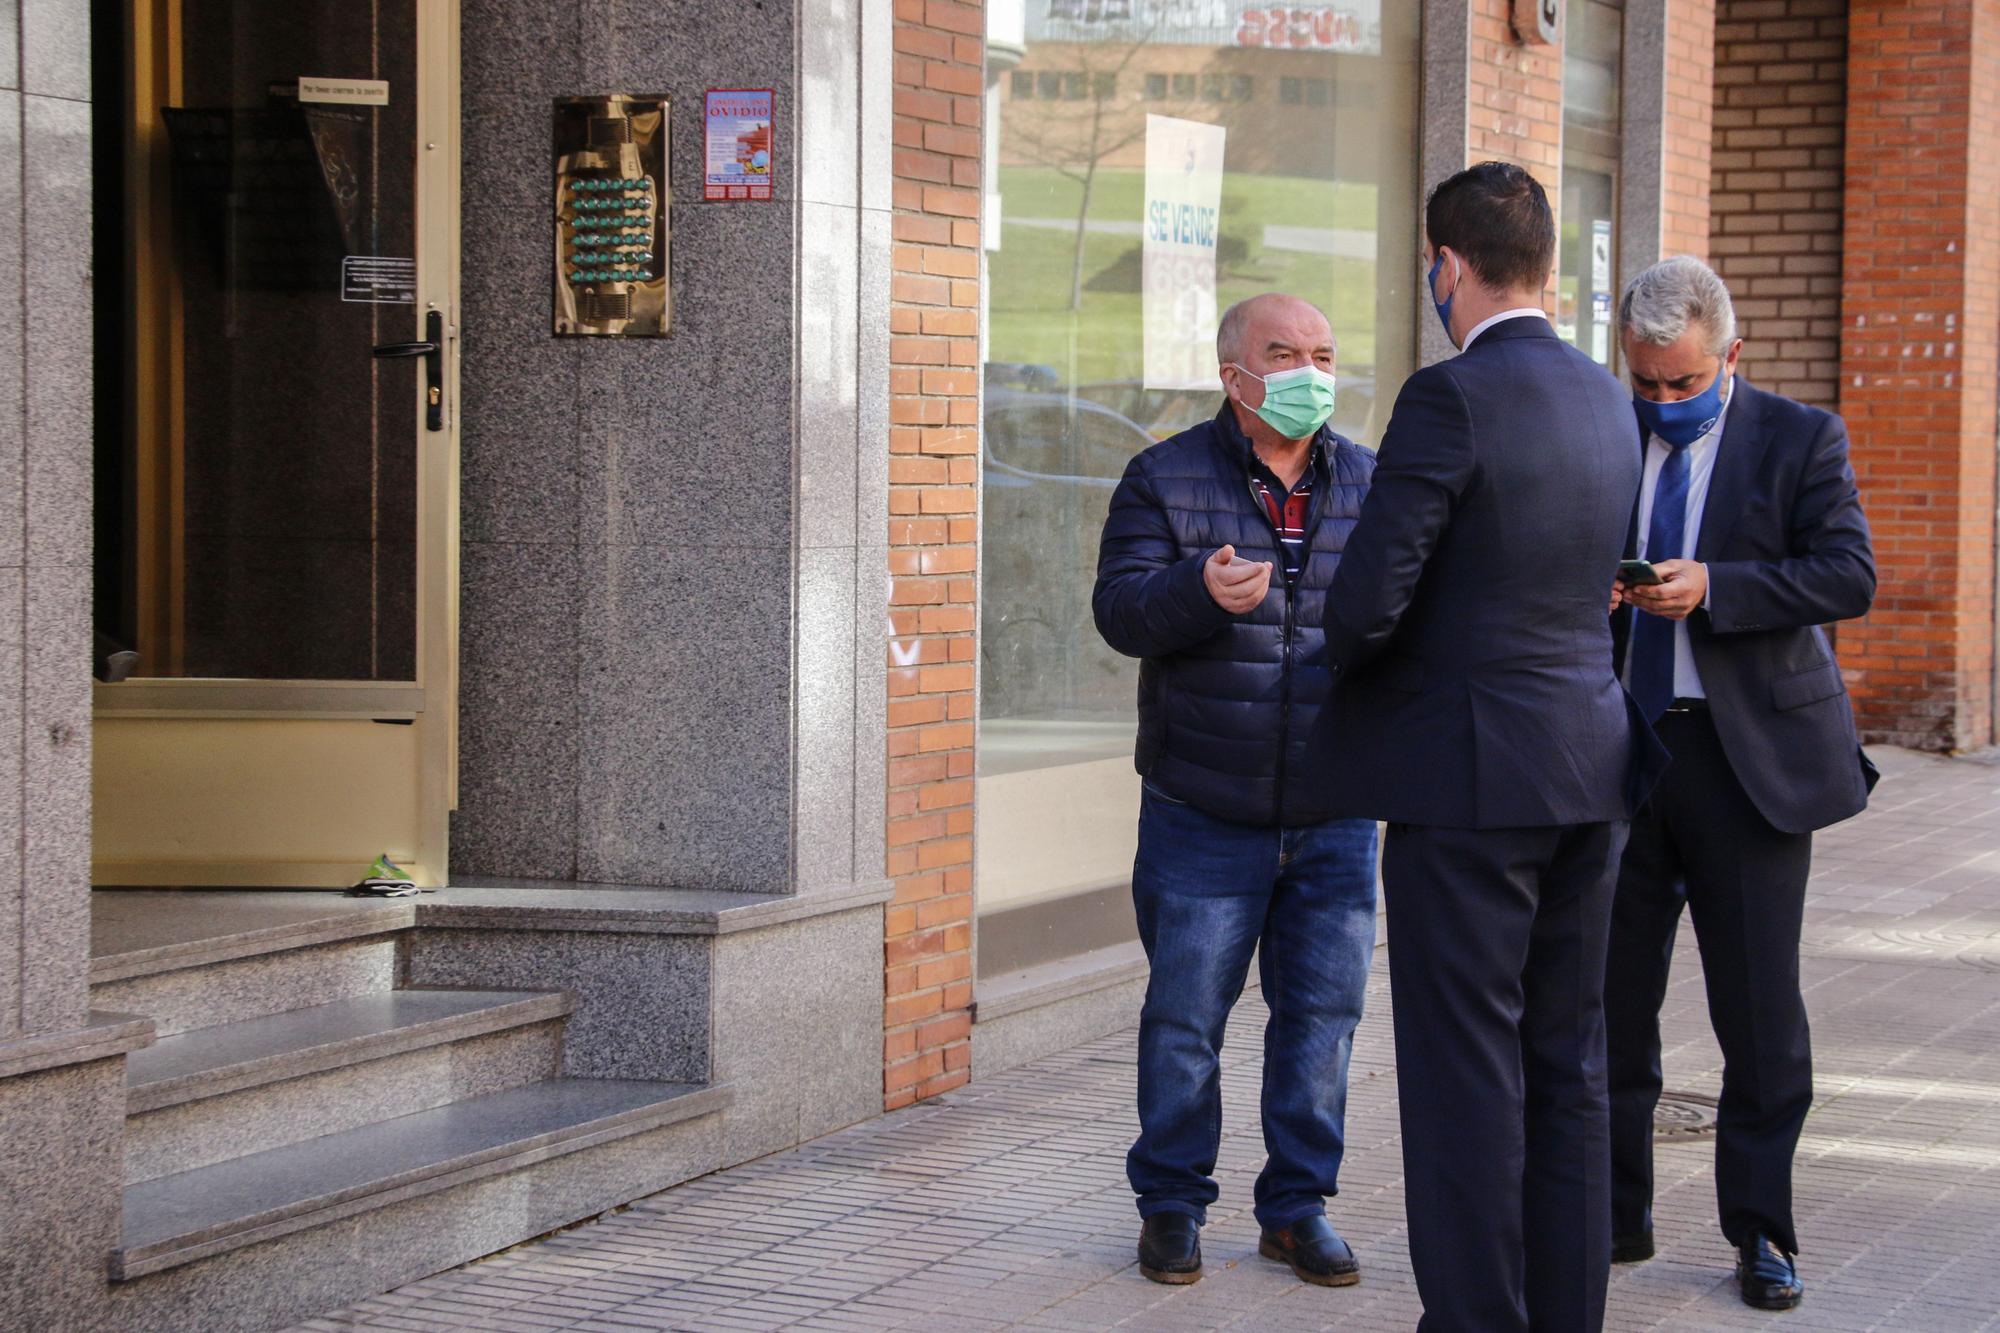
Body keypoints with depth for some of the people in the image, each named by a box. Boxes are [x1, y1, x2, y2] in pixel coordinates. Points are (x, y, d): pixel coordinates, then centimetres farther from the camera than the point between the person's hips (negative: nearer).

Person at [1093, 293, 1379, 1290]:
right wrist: (1199, 591, -31)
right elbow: (1119, 608, -11)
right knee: (1185, 1016, 2)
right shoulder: (1165, 479, -1)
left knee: (1322, 1011, 6)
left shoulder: (1373, 484, 8)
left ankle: (1298, 1206, 19)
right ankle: (1171, 1204, 17)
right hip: (1203, 817, -3)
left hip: (1334, 815, 3)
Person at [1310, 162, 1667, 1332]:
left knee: (1464, 1068, -1)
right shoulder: (1605, 399, 9)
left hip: (1472, 773, -8)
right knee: (1567, 1061, 13)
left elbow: (1369, 600, -19)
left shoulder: (1451, 400, -16)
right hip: (1592, 764, 8)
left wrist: (1347, 657, 3)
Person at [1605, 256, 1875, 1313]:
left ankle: (1759, 1233, 13)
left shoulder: (1800, 440, -1)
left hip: (1749, 757, -3)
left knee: (1761, 1014, 1)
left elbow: (1849, 578, -10)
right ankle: (1616, 1218, 19)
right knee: (1611, 999, 7)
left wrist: (1713, 588, -21)